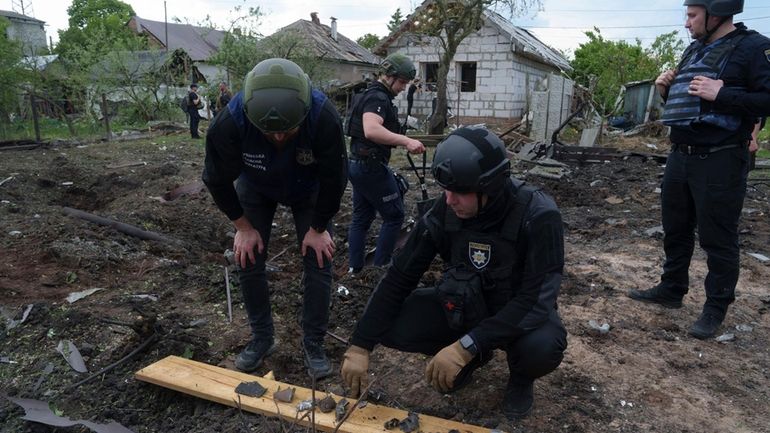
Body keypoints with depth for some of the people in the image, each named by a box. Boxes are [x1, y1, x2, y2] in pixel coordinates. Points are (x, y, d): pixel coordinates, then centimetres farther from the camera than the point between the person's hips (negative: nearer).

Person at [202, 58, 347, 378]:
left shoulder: (324, 118, -40)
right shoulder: (230, 122, -38)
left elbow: (334, 179, -22)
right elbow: (217, 179, -17)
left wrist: (318, 228, -13)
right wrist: (243, 227, -10)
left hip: (309, 190, 0)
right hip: (256, 189, 1)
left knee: (318, 262, -5)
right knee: (248, 260, 0)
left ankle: (313, 344, 14)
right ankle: (262, 338, 21)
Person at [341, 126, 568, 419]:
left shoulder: (538, 216, -29)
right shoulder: (444, 212, -18)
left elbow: (536, 300, -33)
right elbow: (400, 278, -14)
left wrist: (466, 346, -40)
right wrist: (360, 346, -18)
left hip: (522, 313, -3)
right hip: (465, 308, 3)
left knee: (542, 347, -38)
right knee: (391, 324, -18)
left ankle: (521, 376, 3)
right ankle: (472, 358, 11)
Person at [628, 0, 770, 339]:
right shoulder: (694, 49, 15)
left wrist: (721, 94, -25)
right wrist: (667, 90, 6)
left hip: (720, 161, -8)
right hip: (680, 156, 8)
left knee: (717, 238, 1)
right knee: (675, 229, 17)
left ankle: (716, 308, 15)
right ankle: (671, 290, 32)